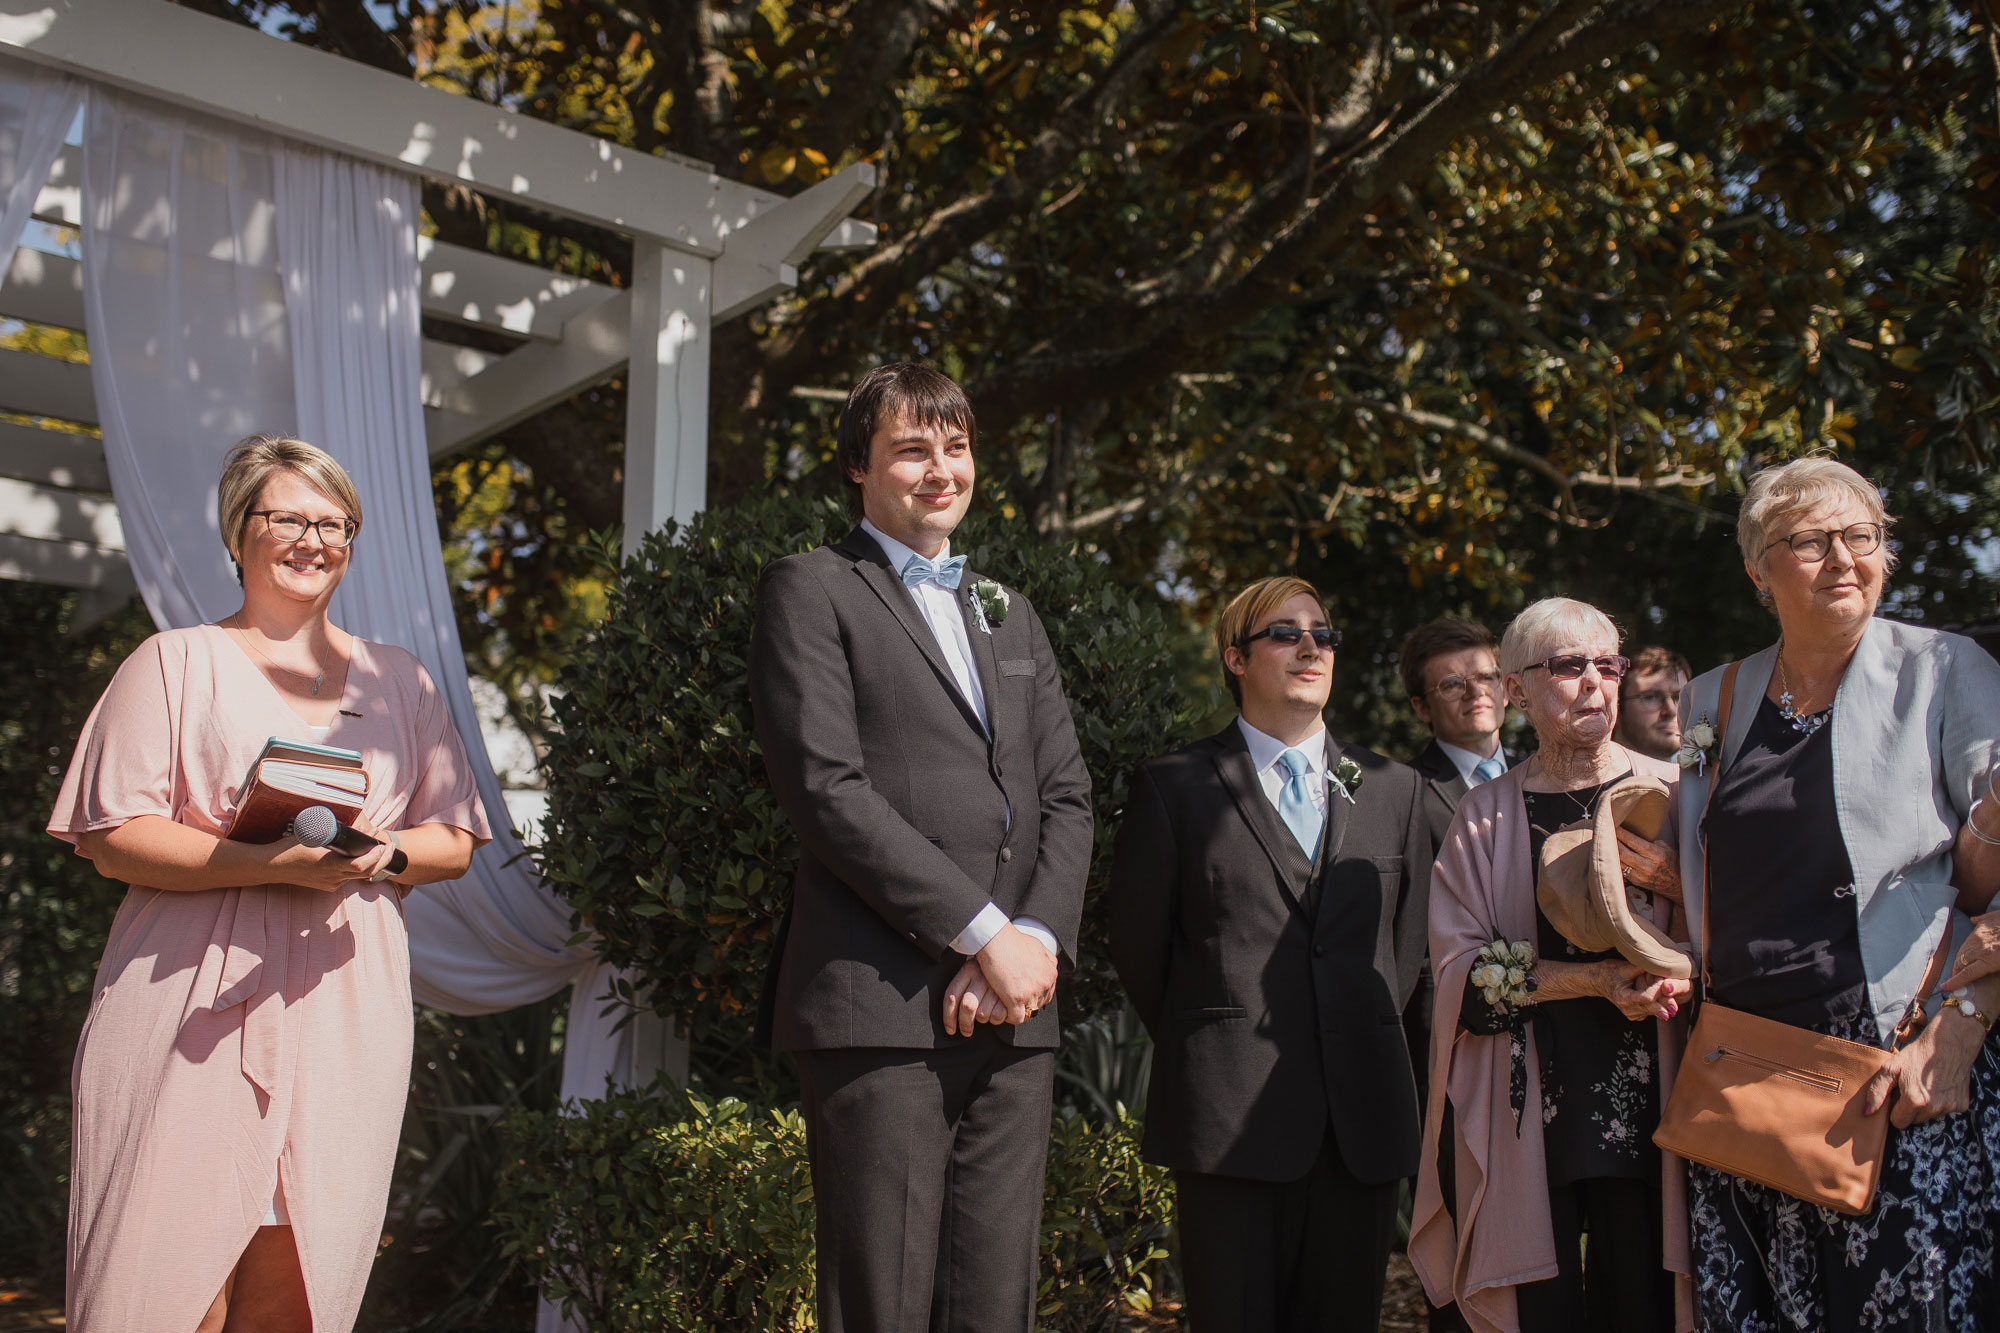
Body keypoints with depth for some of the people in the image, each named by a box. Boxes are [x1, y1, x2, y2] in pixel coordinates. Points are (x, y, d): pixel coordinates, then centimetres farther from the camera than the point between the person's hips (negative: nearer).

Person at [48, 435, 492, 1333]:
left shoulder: (398, 681, 17)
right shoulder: (176, 663, 7)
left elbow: (454, 844, 14)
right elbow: (114, 839, -3)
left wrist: (378, 853, -8)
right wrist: (272, 863, -17)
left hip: (342, 1011, 3)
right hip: (193, 1008, -2)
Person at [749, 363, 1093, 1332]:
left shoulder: (1011, 616, 23)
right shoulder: (811, 590, 3)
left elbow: (1066, 798, 15)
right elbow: (826, 789, -9)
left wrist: (1036, 941, -4)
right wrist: (983, 933, -11)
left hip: (1010, 1006, 6)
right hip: (880, 1005, -5)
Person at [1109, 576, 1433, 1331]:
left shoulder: (1395, 790, 13)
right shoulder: (1173, 788, 3)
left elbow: (1408, 938, 17)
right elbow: (1139, 945, 5)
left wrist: (1364, 1039, 11)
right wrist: (1206, 1053, 8)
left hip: (1361, 1116, 3)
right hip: (1231, 1117, -3)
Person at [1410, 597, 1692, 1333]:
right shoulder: (1485, 817, 7)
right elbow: (1461, 973, -1)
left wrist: (1679, 885, -9)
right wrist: (1592, 978, -13)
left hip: (1642, 1097, 0)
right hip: (1527, 1104, 0)